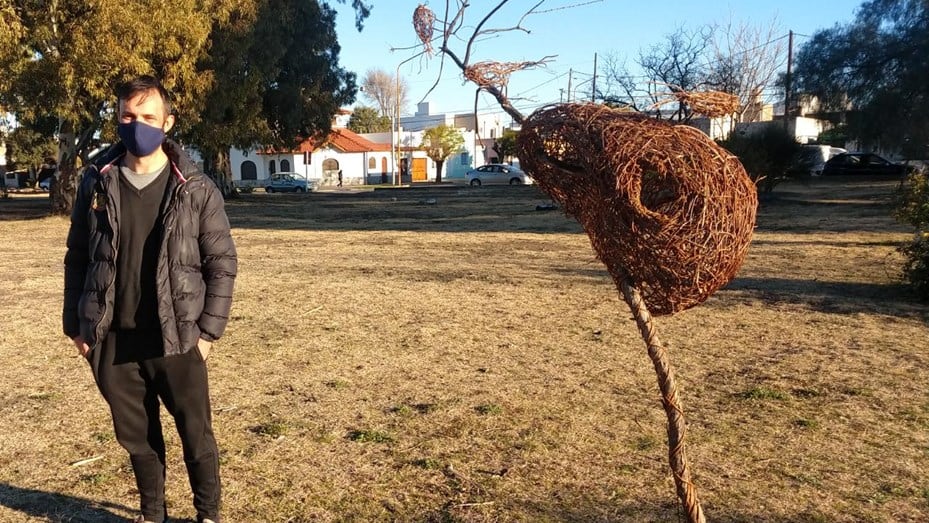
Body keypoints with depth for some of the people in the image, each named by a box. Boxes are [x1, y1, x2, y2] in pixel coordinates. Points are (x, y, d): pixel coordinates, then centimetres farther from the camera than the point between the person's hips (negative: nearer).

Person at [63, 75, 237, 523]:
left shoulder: (196, 189, -5)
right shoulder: (97, 182, 3)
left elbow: (222, 262, -3)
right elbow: (77, 257, 9)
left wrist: (208, 329, -7)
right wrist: (76, 324, 5)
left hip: (176, 338, -2)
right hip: (113, 339, 3)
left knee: (196, 433, 8)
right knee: (136, 436, 16)